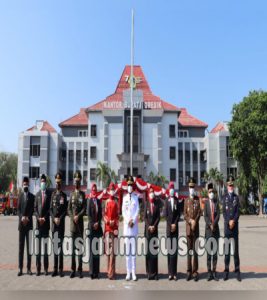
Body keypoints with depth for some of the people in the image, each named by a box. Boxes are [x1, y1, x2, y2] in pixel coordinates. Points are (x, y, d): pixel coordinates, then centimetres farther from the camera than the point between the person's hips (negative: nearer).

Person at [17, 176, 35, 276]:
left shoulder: (32, 196, 4)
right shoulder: (20, 195, 10)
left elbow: (32, 209, -1)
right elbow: (18, 209, 5)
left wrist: (27, 218, -14)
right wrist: (22, 217, -11)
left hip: (29, 224, -2)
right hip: (21, 224, 2)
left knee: (29, 246, 1)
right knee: (21, 246, 4)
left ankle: (29, 268, 6)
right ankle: (20, 268, 8)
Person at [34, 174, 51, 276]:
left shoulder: (49, 194, 2)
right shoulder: (37, 194, 10)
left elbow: (50, 208, -1)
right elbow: (35, 208, 8)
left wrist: (45, 218, -9)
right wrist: (38, 218, -5)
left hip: (46, 222, -2)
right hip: (38, 222, 2)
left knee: (46, 245, 1)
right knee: (38, 245, 3)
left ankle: (46, 268, 7)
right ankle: (38, 268, 8)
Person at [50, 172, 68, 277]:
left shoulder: (64, 195, 1)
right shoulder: (53, 195, 10)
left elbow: (65, 210, -2)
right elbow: (50, 209, 8)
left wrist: (60, 219, -13)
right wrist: (54, 218, -6)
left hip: (61, 223, -3)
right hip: (54, 223, 3)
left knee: (60, 245, -3)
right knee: (54, 245, 7)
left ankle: (61, 269, 2)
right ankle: (55, 269, 14)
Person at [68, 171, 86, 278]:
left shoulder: (83, 194, 4)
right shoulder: (71, 194, 12)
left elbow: (84, 209, -2)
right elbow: (69, 209, 9)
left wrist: (78, 216, -15)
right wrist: (72, 217, -7)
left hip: (80, 223, -2)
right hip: (72, 223, 2)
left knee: (80, 245, 0)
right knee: (73, 246, 4)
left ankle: (80, 269, 5)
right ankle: (73, 269, 10)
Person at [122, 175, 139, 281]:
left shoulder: (136, 197, 4)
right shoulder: (124, 197, 9)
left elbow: (137, 210, 0)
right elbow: (123, 210, 5)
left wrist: (133, 220, -9)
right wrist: (128, 221, -7)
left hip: (134, 223, -1)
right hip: (126, 223, 1)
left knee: (133, 249, -1)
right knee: (127, 249, 4)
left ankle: (133, 272, 4)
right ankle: (128, 272, 9)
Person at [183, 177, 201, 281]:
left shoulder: (198, 199, 3)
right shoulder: (186, 200, 9)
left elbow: (199, 212, -3)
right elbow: (184, 214, 4)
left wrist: (195, 222, -13)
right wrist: (190, 221, -11)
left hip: (196, 227, -2)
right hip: (188, 227, 2)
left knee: (195, 249, 1)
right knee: (189, 249, 5)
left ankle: (195, 271, 7)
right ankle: (189, 271, 11)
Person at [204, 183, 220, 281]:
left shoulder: (217, 201, 5)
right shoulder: (206, 202, 1)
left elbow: (218, 215, -2)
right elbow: (205, 216, -3)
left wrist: (214, 225, -13)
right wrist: (210, 225, -14)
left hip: (216, 229, 2)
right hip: (208, 229, -1)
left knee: (215, 251, 5)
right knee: (208, 251, 1)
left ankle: (214, 272, 11)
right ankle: (209, 272, 5)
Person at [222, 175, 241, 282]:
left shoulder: (237, 197, 8)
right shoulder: (224, 197, 6)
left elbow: (238, 211, 1)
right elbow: (224, 211, -1)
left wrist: (233, 221, -12)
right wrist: (228, 222, -12)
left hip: (235, 225, 1)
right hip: (227, 225, -1)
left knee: (236, 248, 3)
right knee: (227, 247, 2)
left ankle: (237, 270, 8)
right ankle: (226, 270, 6)